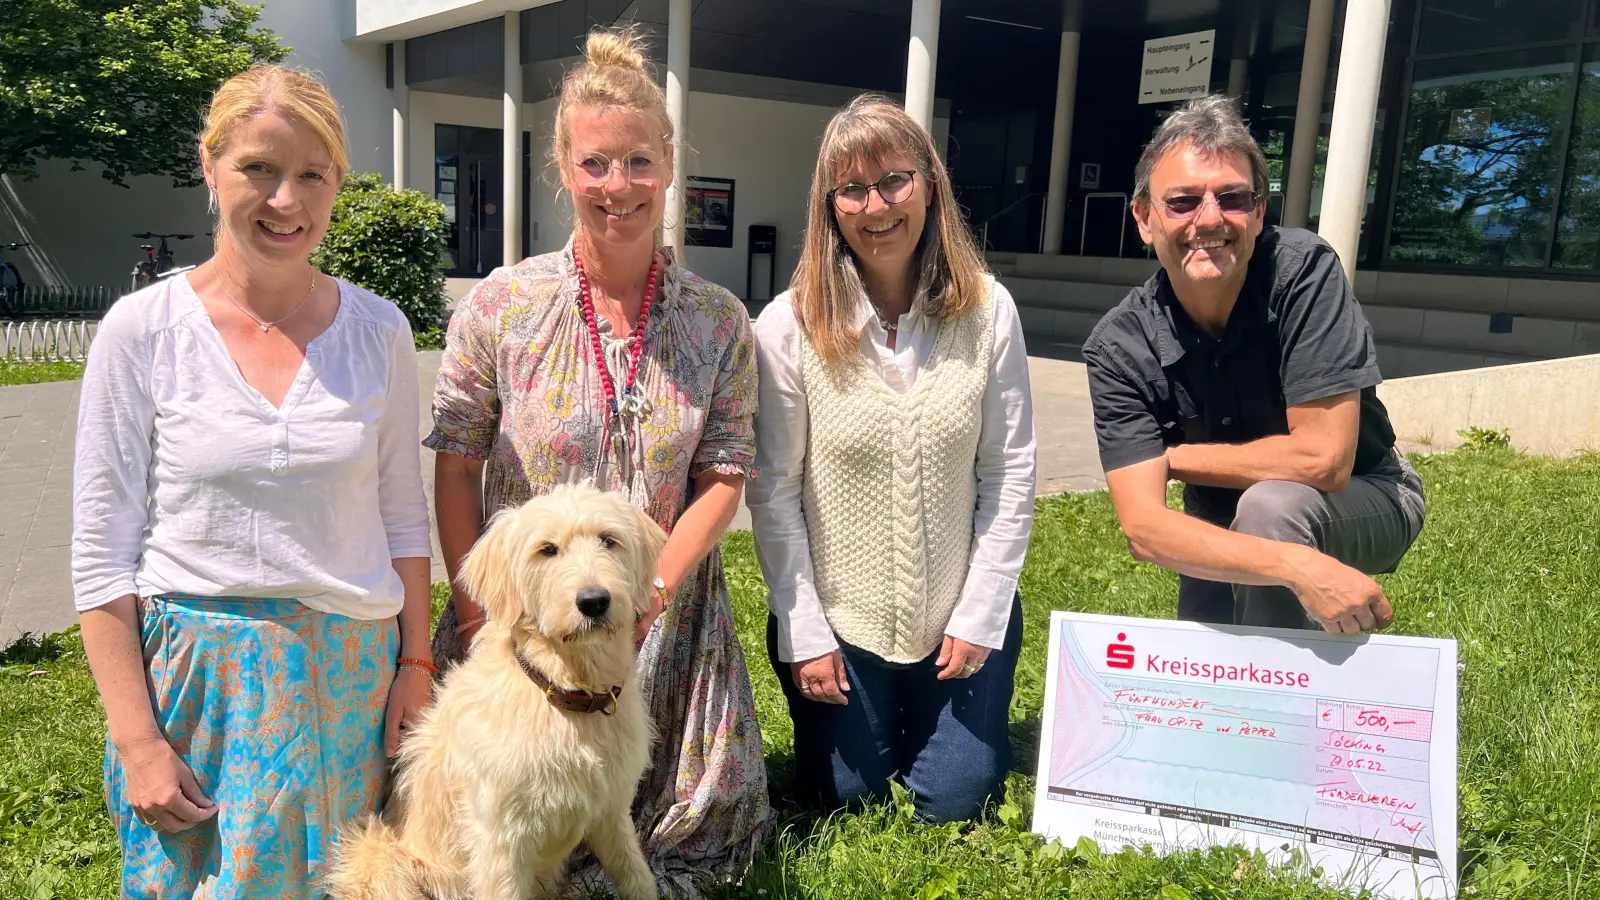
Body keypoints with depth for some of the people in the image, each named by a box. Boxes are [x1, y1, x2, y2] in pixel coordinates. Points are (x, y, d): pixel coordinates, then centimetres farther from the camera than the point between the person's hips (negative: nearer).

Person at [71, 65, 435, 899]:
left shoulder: (378, 330, 0)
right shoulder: (143, 328, -6)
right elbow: (102, 552, -5)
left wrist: (416, 666, 4)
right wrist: (135, 736, -8)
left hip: (353, 672, 2)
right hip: (197, 675, -2)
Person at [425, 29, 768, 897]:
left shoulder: (720, 322, -3)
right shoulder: (498, 306, -6)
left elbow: (722, 478, -3)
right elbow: (455, 473, -3)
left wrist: (647, 595, -14)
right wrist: (479, 621, -9)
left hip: (664, 617, 1)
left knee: (688, 825, 6)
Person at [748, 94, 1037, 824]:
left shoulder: (988, 313, -11)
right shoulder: (788, 327, -15)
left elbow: (1010, 475, -6)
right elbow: (774, 494, -10)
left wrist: (981, 616, -6)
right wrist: (804, 634, -9)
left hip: (958, 618, 1)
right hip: (837, 620, 0)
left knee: (954, 801, 12)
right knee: (848, 800, 15)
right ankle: (872, 726, 45)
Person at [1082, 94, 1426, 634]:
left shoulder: (1303, 270, -27)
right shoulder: (1119, 348, -22)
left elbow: (1323, 460, -30)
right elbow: (1144, 527, -31)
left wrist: (1173, 458, -20)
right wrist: (1297, 565, -45)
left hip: (1363, 506, -2)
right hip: (1223, 539, 3)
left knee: (1271, 505, -31)